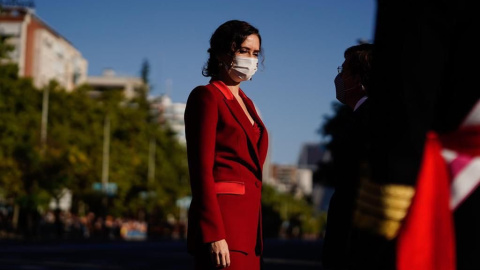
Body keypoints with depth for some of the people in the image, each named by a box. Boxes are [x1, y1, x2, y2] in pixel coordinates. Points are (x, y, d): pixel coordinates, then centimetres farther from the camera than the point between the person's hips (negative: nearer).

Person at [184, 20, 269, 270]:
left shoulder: (245, 102, 20)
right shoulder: (205, 96, -5)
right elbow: (201, 169, -14)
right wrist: (214, 235, -21)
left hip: (247, 221, 8)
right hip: (221, 220, -8)